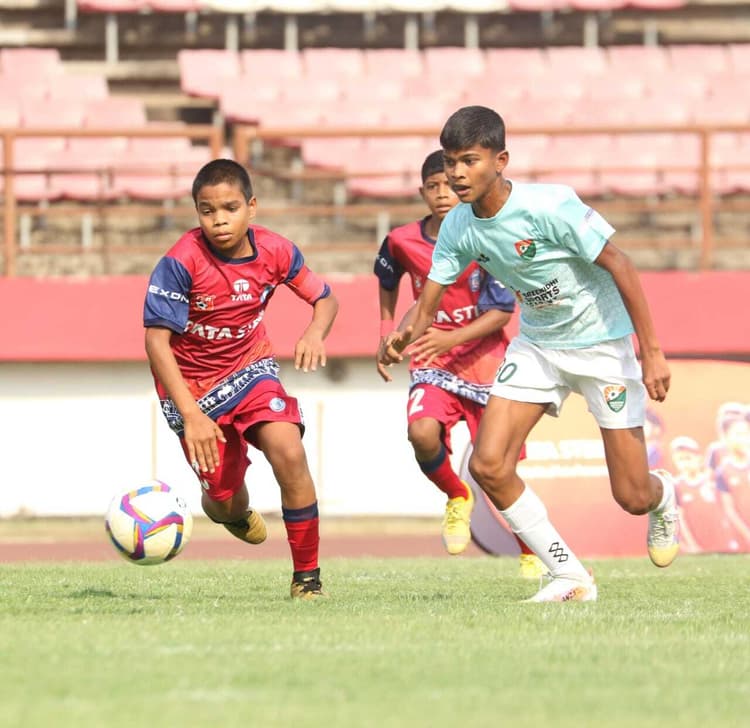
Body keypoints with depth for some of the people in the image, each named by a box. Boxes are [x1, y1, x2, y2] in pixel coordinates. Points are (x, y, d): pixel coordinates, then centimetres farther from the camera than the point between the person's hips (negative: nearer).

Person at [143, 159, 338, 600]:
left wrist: (316, 332, -23)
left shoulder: (274, 251, -13)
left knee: (289, 455, -22)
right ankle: (227, 506, 42)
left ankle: (308, 576, -8)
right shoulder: (181, 262, -24)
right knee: (225, 494, -2)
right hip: (192, 384, -2)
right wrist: (191, 415, -28)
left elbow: (325, 298, 1)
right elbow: (156, 339, -22)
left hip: (250, 368, 2)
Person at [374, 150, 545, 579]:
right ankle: (457, 497, 4)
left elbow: (502, 312, -13)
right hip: (433, 363, 2)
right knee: (422, 434, -28)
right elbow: (387, 280, 21)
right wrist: (387, 331, 16)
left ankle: (531, 552, 24)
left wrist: (453, 338, -25)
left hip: (485, 361, -2)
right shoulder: (403, 242, -3)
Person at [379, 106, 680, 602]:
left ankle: (663, 496, 39)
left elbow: (619, 265, -21)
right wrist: (405, 335, -31)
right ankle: (570, 577, 1)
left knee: (632, 497, -3)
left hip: (601, 343, -5)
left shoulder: (550, 206, -27)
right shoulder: (458, 227, -9)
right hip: (537, 346, 5)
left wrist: (652, 352, -22)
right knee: (488, 465, -14)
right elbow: (428, 304, -6)